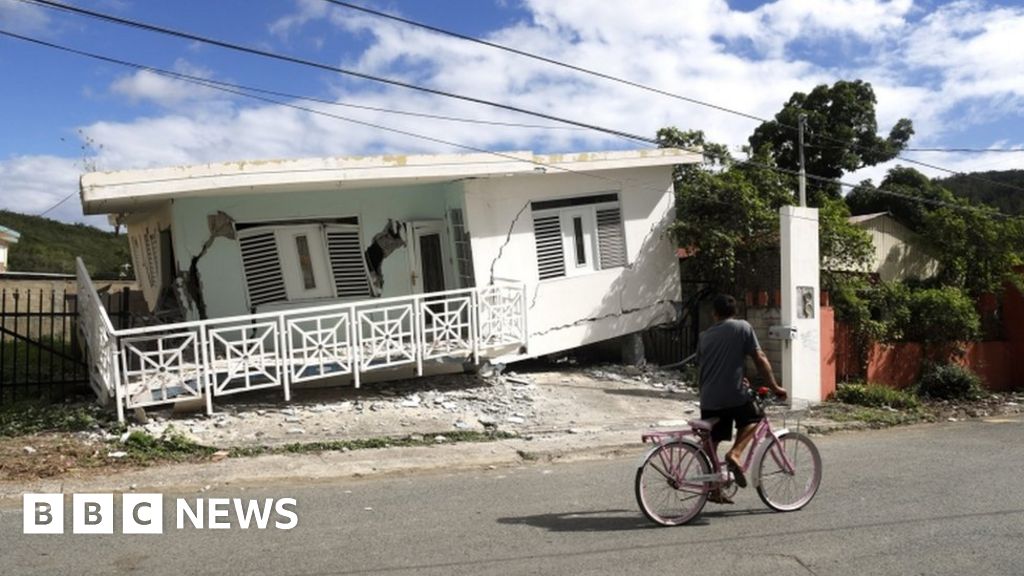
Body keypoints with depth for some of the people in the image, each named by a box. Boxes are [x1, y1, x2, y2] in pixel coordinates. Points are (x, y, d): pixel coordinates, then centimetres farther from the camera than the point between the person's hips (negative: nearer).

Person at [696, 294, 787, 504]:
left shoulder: (704, 336, 13)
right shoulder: (743, 327, 2)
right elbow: (760, 359, -2)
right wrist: (774, 387, 6)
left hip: (708, 399, 3)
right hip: (735, 395, -3)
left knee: (711, 444, 12)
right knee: (753, 418, 25)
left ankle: (714, 490, 16)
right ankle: (734, 454, 2)